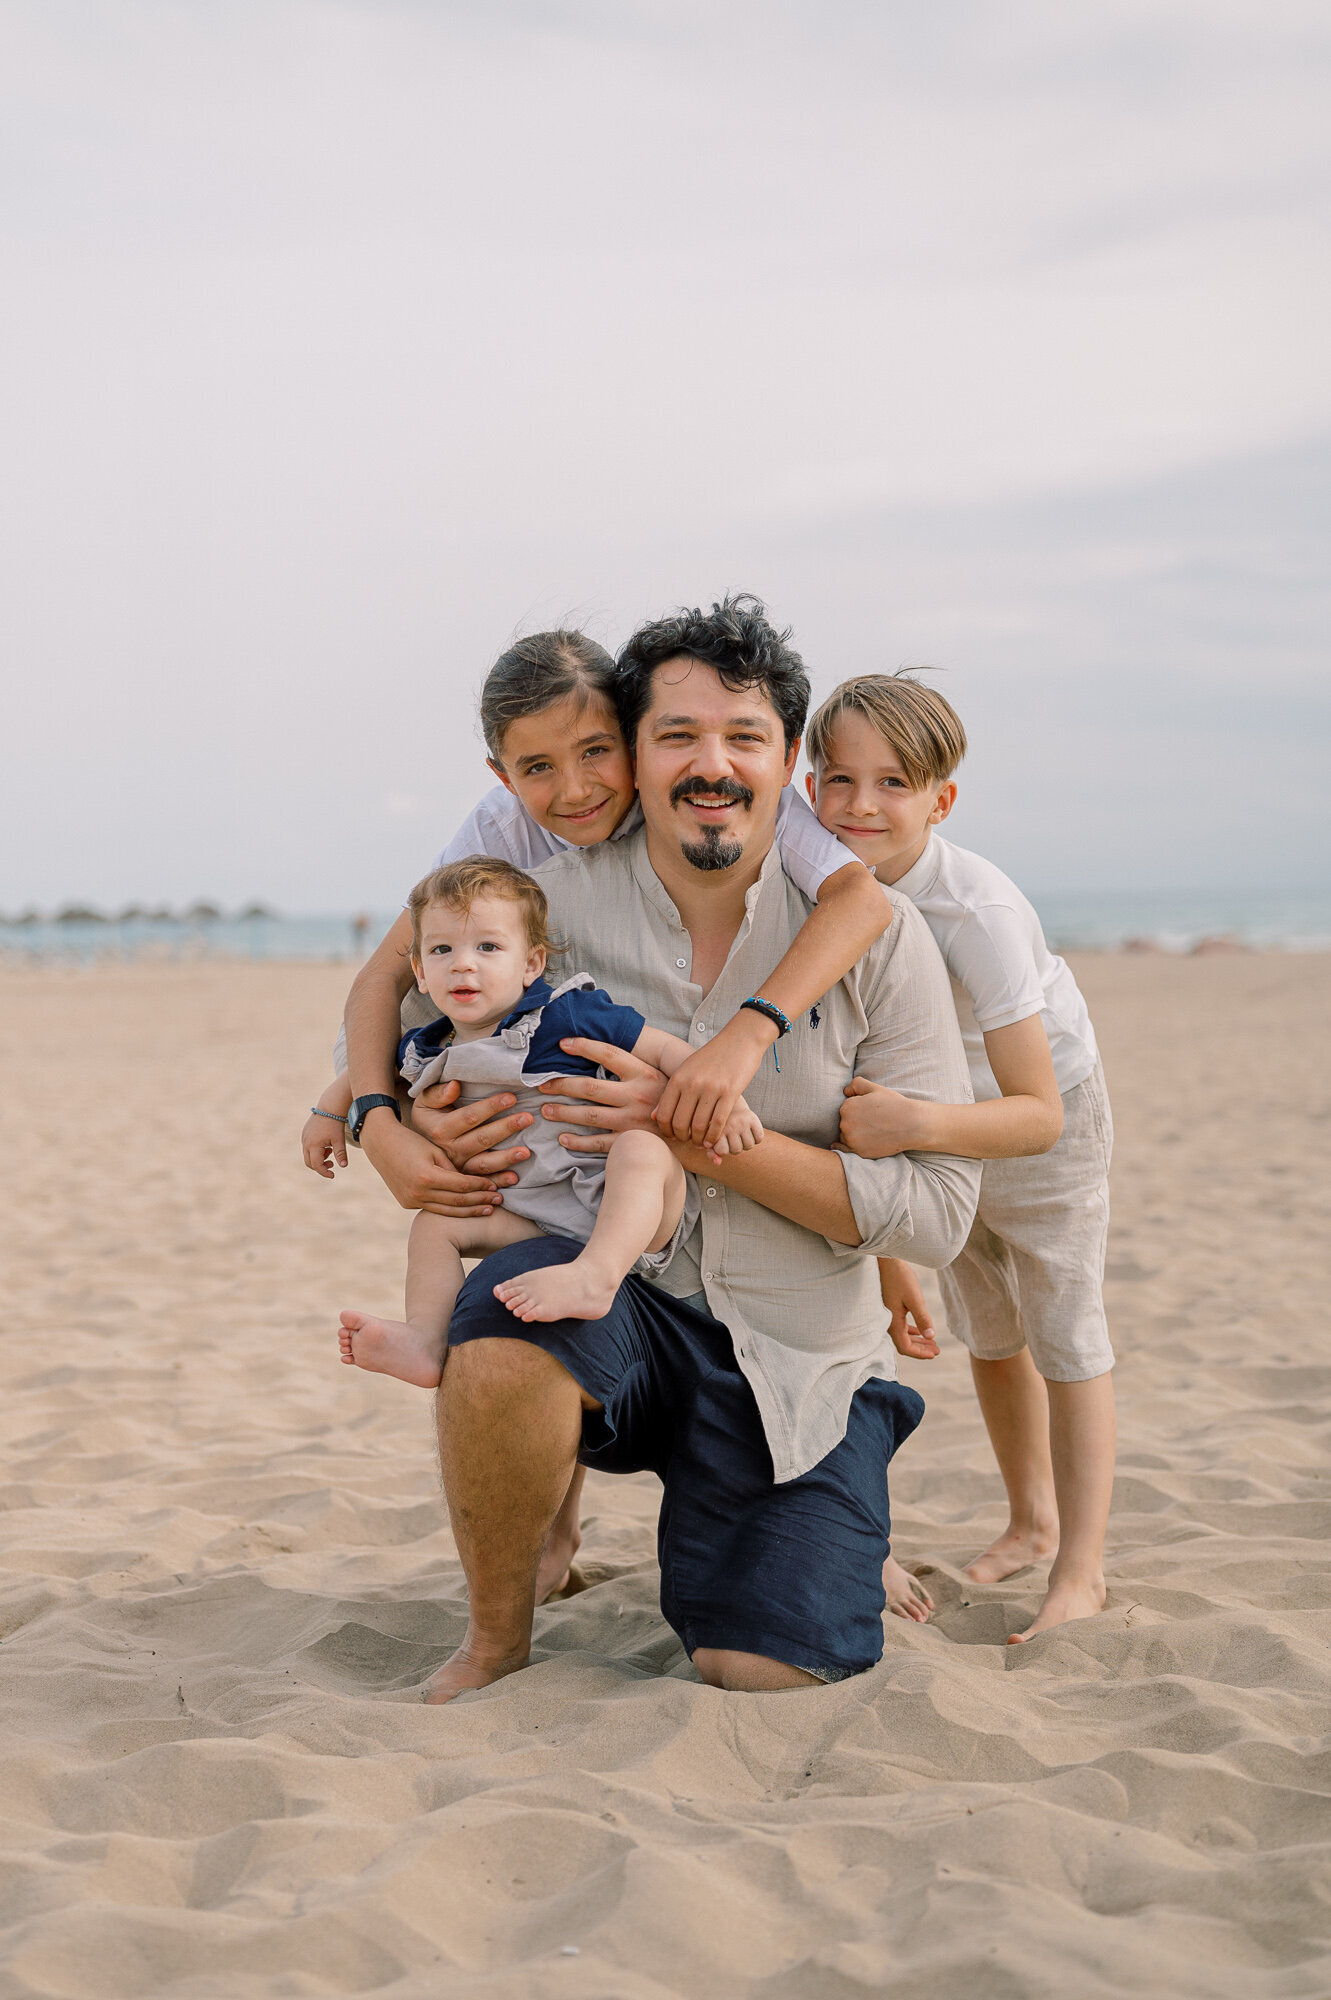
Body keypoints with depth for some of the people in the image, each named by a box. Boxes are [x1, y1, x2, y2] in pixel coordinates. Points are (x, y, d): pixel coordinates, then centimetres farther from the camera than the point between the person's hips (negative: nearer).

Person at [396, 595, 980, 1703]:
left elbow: (940, 1211, -12)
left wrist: (707, 1136, -23)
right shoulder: (561, 897, -5)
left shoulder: (877, 934, -8)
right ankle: (495, 1641, -7)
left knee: (765, 1674, -12)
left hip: (796, 1359, 0)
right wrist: (397, 1117, -10)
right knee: (509, 1322, -34)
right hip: (614, 1300, 0)